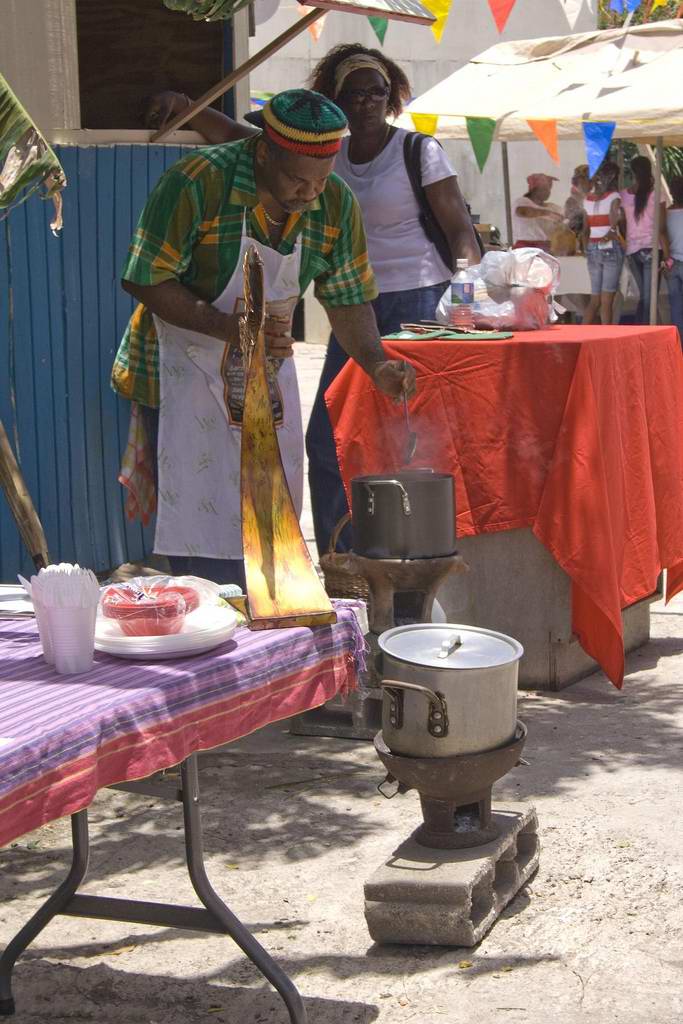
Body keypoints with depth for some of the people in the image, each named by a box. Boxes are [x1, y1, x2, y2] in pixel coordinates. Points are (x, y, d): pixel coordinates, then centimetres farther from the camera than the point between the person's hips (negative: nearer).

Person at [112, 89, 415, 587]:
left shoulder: (336, 203, -7)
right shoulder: (196, 184, -24)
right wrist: (231, 328, -31)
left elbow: (348, 298, 2)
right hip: (184, 372, -5)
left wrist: (377, 365, -17)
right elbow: (145, 280, -19)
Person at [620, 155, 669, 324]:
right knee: (649, 299, -3)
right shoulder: (656, 193, -6)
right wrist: (667, 256, -5)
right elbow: (662, 229, -9)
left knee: (643, 296, 15)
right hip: (651, 249, -4)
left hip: (631, 251, 4)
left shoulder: (623, 195, 2)